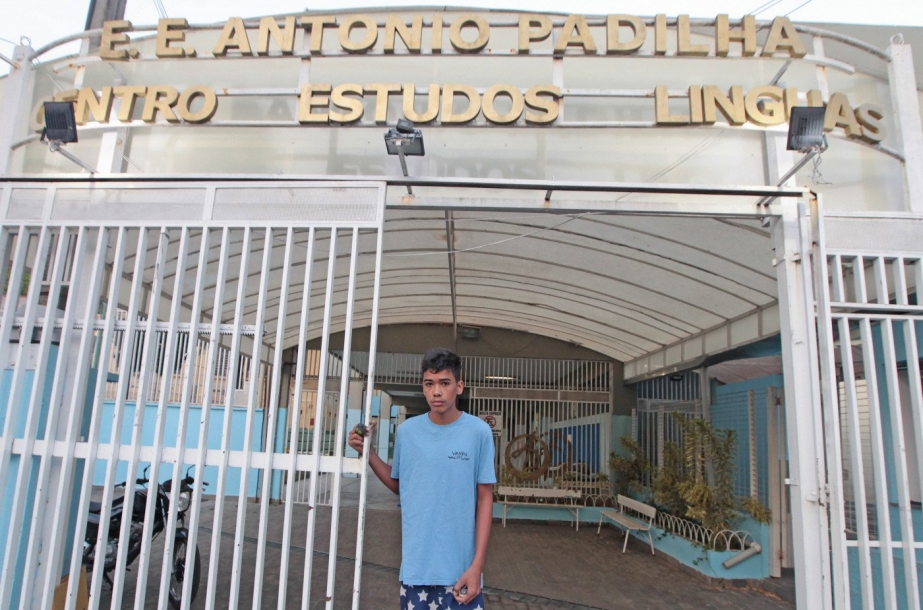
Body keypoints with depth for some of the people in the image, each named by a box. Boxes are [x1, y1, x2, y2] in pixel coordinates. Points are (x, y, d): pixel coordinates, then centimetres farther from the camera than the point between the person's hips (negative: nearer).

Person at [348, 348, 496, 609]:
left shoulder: (479, 432, -9)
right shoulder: (407, 431, -1)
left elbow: (485, 499, -5)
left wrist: (477, 564, -8)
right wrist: (367, 452, 1)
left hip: (460, 567, -2)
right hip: (415, 566, 2)